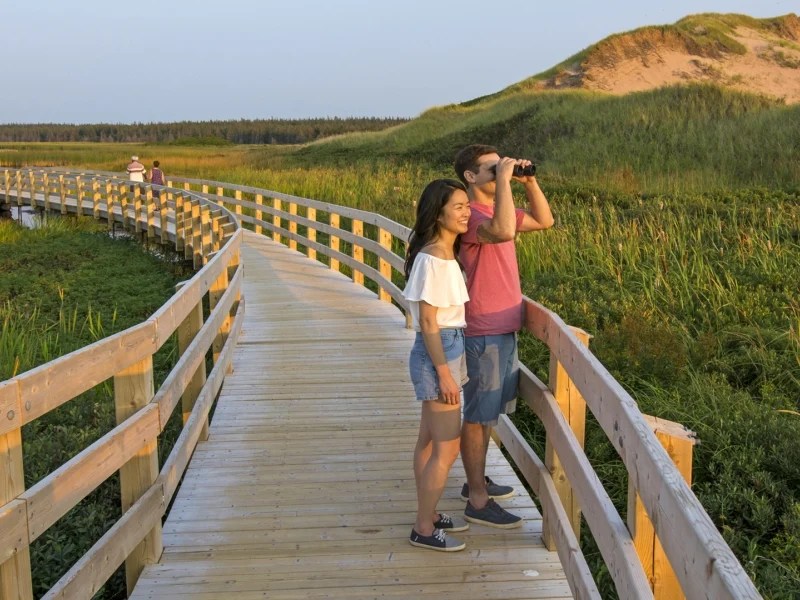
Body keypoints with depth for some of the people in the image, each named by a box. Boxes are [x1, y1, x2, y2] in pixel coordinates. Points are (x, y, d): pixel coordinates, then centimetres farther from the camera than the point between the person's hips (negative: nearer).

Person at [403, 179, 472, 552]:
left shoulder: (447, 255, 8)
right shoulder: (432, 259, -20)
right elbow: (428, 322, -20)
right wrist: (444, 373, -18)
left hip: (449, 349, 9)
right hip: (437, 353, -9)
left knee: (430, 441, 18)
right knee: (447, 448, -1)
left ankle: (427, 516, 31)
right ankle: (424, 530, 13)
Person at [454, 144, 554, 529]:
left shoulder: (497, 209, 11)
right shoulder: (470, 215, -19)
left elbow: (544, 221, 20)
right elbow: (504, 231, -40)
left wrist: (529, 182, 6)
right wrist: (503, 179, -29)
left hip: (505, 328, 10)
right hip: (485, 332, -10)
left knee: (490, 412, 20)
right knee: (478, 415, 0)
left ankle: (476, 482, 34)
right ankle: (478, 501, 10)